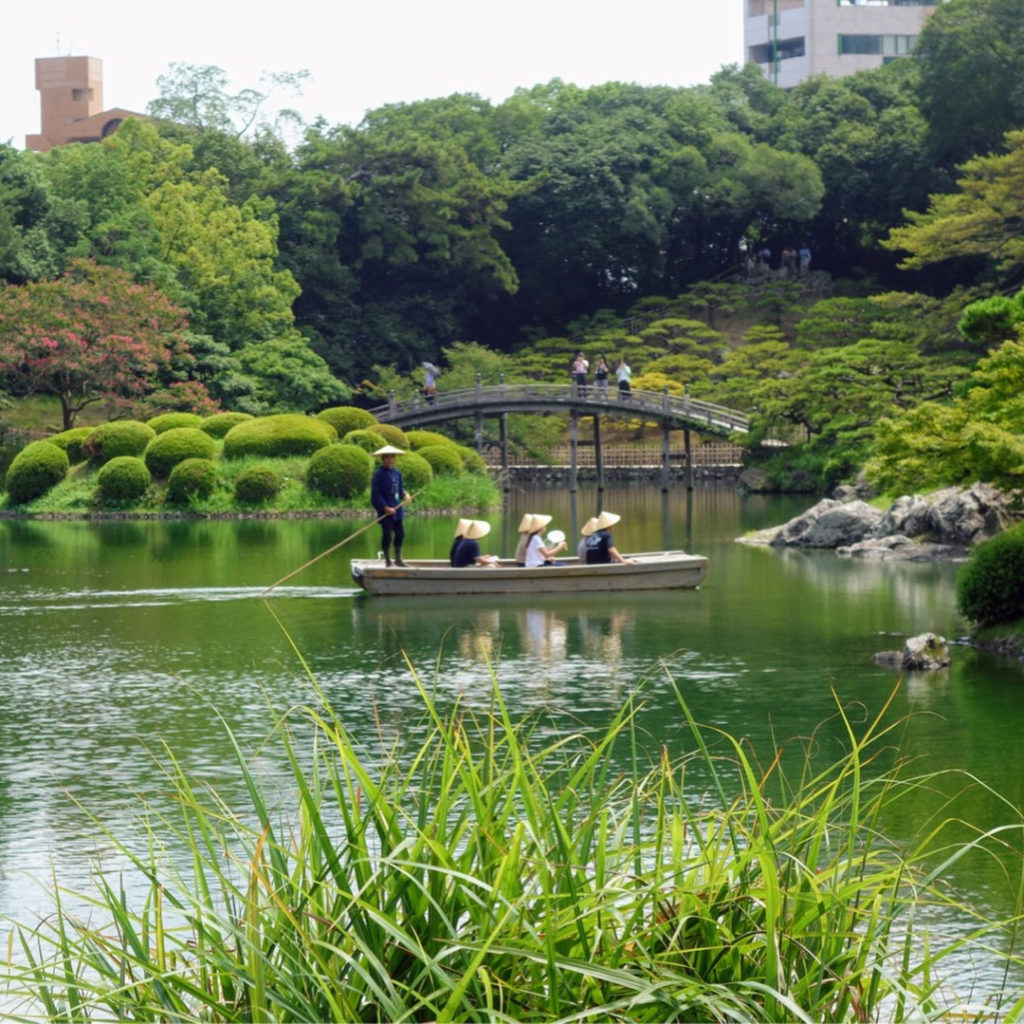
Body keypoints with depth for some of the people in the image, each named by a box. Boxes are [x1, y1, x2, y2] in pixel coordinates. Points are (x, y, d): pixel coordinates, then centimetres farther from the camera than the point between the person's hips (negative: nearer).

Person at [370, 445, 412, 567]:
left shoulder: (397, 473, 10)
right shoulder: (379, 474, -11)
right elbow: (375, 494, -14)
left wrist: (405, 494, -3)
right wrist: (385, 507, -20)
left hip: (397, 508, 7)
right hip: (385, 510, -7)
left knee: (400, 533, 10)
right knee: (387, 535, -2)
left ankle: (398, 559, 21)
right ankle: (387, 560, 8)